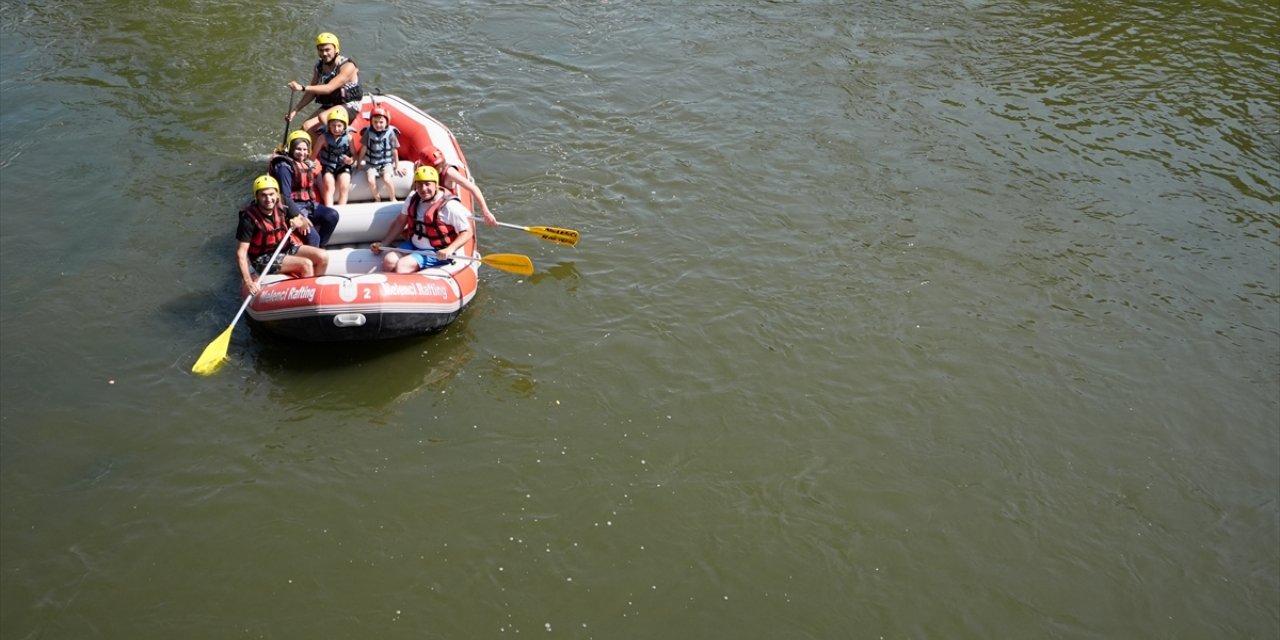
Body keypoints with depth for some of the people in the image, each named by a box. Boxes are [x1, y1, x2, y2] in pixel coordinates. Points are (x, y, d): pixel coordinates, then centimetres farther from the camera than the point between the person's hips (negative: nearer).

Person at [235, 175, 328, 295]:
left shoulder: (280, 209, -7)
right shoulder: (249, 218, -23)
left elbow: (306, 224, 6)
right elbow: (241, 253, -24)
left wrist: (299, 222, -19)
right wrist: (248, 282, -32)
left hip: (286, 248, 7)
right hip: (264, 258, -7)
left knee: (323, 256, -7)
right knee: (306, 264, -22)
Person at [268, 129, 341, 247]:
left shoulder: (307, 164, 14)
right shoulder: (284, 167, -11)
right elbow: (285, 196, -17)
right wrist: (300, 217, -23)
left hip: (309, 204, 8)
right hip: (293, 206, -8)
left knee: (332, 215, -17)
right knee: (313, 237, -24)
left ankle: (320, 247, -10)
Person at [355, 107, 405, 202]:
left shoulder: (390, 133, -9)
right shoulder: (368, 132, -6)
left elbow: (394, 150, 0)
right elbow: (364, 148, 5)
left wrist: (397, 166, 5)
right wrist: (358, 163, 11)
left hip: (387, 162, -2)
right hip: (372, 163, 2)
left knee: (386, 179, -26)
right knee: (371, 181, -21)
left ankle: (393, 199, -1)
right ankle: (377, 199, 6)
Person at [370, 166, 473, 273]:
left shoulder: (450, 205, -17)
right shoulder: (413, 198, 3)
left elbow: (467, 232, -14)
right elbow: (400, 221, 16)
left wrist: (450, 250, -28)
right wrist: (383, 244, 11)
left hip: (436, 253, -7)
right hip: (412, 245, 7)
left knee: (402, 265, -26)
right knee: (389, 261, -18)